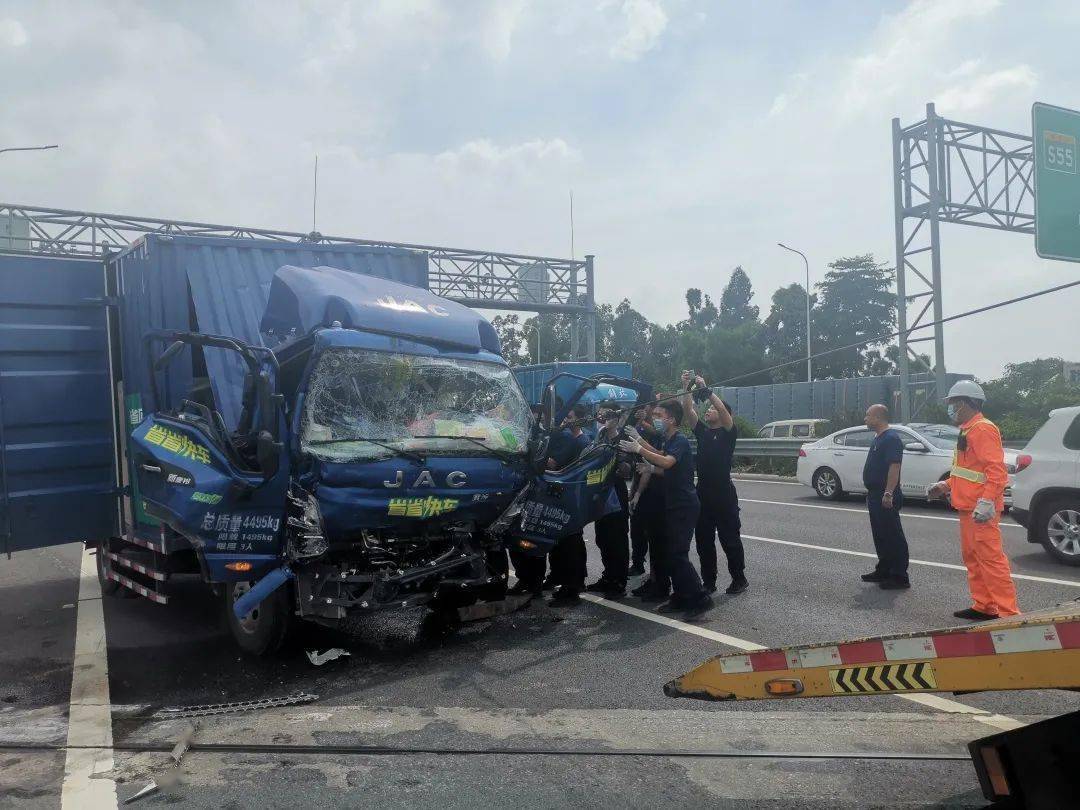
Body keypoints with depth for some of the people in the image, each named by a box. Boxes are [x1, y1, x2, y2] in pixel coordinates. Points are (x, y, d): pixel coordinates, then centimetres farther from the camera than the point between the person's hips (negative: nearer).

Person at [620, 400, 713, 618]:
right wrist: (639, 439, 22)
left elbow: (667, 462, -33)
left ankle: (700, 598, -5)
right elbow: (660, 455, 31)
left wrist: (638, 449, -33)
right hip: (674, 504, 10)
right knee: (672, 553, 11)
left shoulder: (680, 441, -15)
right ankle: (680, 599, 18)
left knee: (678, 555, -11)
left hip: (684, 506, -10)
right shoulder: (669, 440, 14)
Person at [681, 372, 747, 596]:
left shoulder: (728, 432, -3)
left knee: (730, 539, 3)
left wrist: (706, 389, -24)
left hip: (724, 495, -6)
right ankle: (709, 582, 18)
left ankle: (739, 579, 16)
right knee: (703, 540, 8)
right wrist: (688, 388, -7)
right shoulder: (702, 431, 12)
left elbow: (723, 409, -21)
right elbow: (688, 410, 4)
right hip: (703, 494, 6)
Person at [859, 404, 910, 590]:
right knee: (880, 536, 17)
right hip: (875, 495, 11)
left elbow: (894, 467, -24)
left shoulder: (891, 438, -16)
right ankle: (883, 570, 27)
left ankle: (900, 577, -1)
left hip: (885, 498, -11)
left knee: (893, 536, -6)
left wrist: (888, 494, -29)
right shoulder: (878, 438, 17)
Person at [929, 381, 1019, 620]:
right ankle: (983, 606, 23)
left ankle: (1008, 612, -6)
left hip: (981, 509, -11)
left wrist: (986, 501, -28)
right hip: (967, 507, 11)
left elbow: (995, 469, -22)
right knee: (972, 557, 15)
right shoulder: (967, 431, 19)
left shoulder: (982, 429, -14)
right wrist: (947, 485, 18)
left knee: (990, 558, -9)